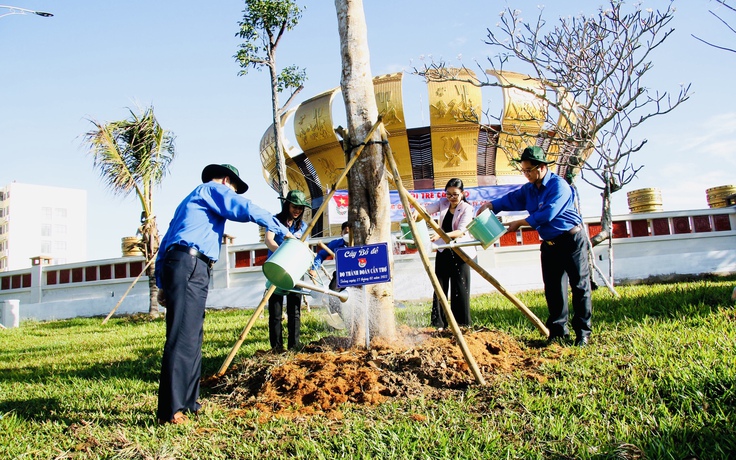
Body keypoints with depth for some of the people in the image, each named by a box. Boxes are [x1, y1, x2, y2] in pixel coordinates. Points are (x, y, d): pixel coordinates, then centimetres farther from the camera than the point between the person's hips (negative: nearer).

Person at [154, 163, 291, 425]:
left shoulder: (190, 201, 33)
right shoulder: (213, 189, 9)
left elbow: (164, 244, 27)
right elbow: (247, 210, -7)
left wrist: (162, 284, 22)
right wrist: (282, 231, 3)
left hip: (176, 265, 10)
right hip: (190, 265, -10)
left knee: (192, 337, 10)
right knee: (182, 339, -13)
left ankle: (187, 403, 13)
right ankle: (170, 412, -15)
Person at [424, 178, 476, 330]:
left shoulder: (467, 208, -12)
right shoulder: (443, 203, 3)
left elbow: (461, 231, -23)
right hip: (443, 251, 4)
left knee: (460, 288, 0)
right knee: (440, 287, 2)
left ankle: (462, 322, 11)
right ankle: (439, 322, 7)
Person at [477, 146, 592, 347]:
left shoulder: (559, 185, -17)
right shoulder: (529, 189, 8)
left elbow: (547, 214, -24)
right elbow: (511, 199, 4)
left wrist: (520, 223, -17)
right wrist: (490, 205, -14)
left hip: (571, 241, -7)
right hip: (549, 244, 7)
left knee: (580, 287, 0)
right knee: (553, 289, 4)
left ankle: (582, 332, 5)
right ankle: (558, 331, 9)